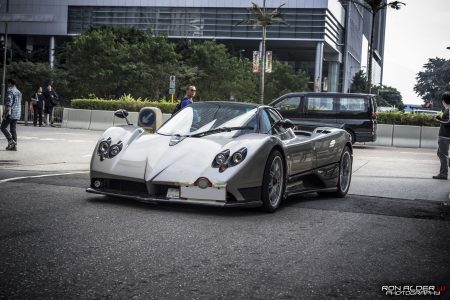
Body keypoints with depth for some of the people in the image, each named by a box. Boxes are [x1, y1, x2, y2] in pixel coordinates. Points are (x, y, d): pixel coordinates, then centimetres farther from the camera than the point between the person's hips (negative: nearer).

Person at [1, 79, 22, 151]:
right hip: (17, 114, 8)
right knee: (13, 129, 9)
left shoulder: (10, 91, -11)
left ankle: (11, 140, -13)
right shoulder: (19, 92, 17)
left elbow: (8, 103, -18)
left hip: (10, 113, -8)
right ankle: (14, 146, 4)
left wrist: (4, 113, -16)